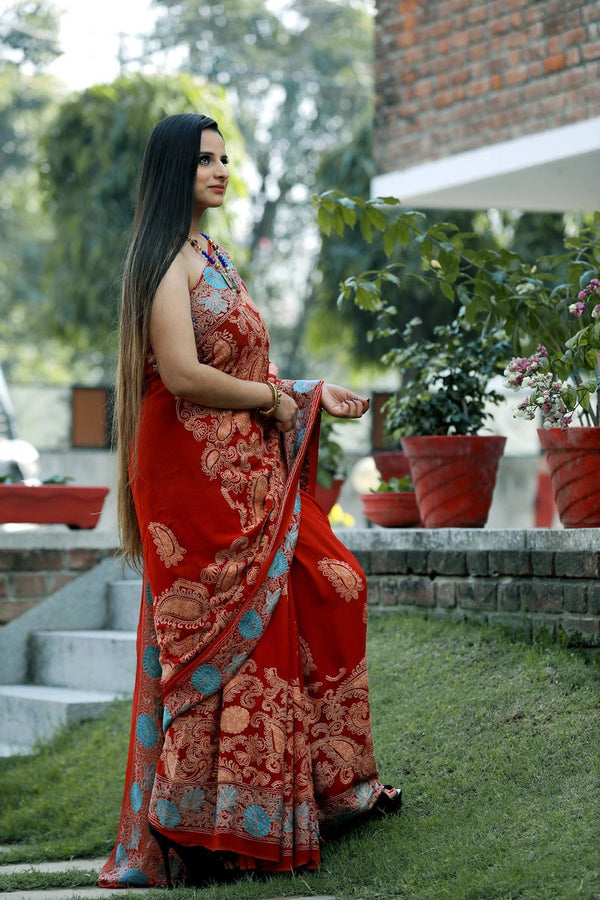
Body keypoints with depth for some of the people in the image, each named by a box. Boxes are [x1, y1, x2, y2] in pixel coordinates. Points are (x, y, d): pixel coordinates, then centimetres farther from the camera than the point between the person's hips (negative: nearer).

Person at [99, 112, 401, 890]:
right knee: (215, 630, -6)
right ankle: (195, 827, 1)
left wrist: (312, 395, 15)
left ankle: (333, 781, 24)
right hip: (196, 472, -10)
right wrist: (271, 398, -11)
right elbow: (182, 373, -23)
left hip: (247, 472, 10)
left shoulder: (212, 257, 17)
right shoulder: (166, 259, -13)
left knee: (327, 588, 13)